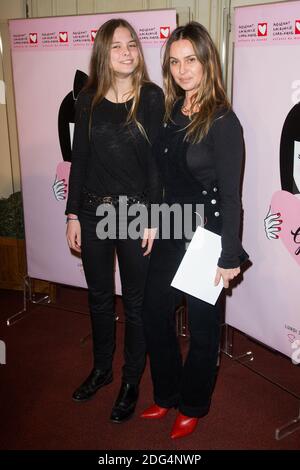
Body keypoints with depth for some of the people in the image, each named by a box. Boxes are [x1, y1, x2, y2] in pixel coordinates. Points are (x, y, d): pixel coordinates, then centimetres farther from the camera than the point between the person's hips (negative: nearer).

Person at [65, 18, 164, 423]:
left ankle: (131, 381, 28)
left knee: (135, 301, 9)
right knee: (99, 297, 17)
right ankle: (101, 368, 39)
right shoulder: (88, 99, 3)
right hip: (93, 211, 3)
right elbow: (79, 158, 5)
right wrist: (73, 214, 2)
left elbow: (157, 160, -6)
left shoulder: (151, 97, -4)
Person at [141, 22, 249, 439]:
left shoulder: (223, 121, -15)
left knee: (202, 327, 11)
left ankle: (193, 405, 34)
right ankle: (167, 395, 38)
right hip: (170, 233, 7)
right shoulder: (171, 112, 4)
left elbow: (230, 195, -15)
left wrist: (229, 256, -15)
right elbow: (166, 177, 10)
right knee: (155, 315, 14)